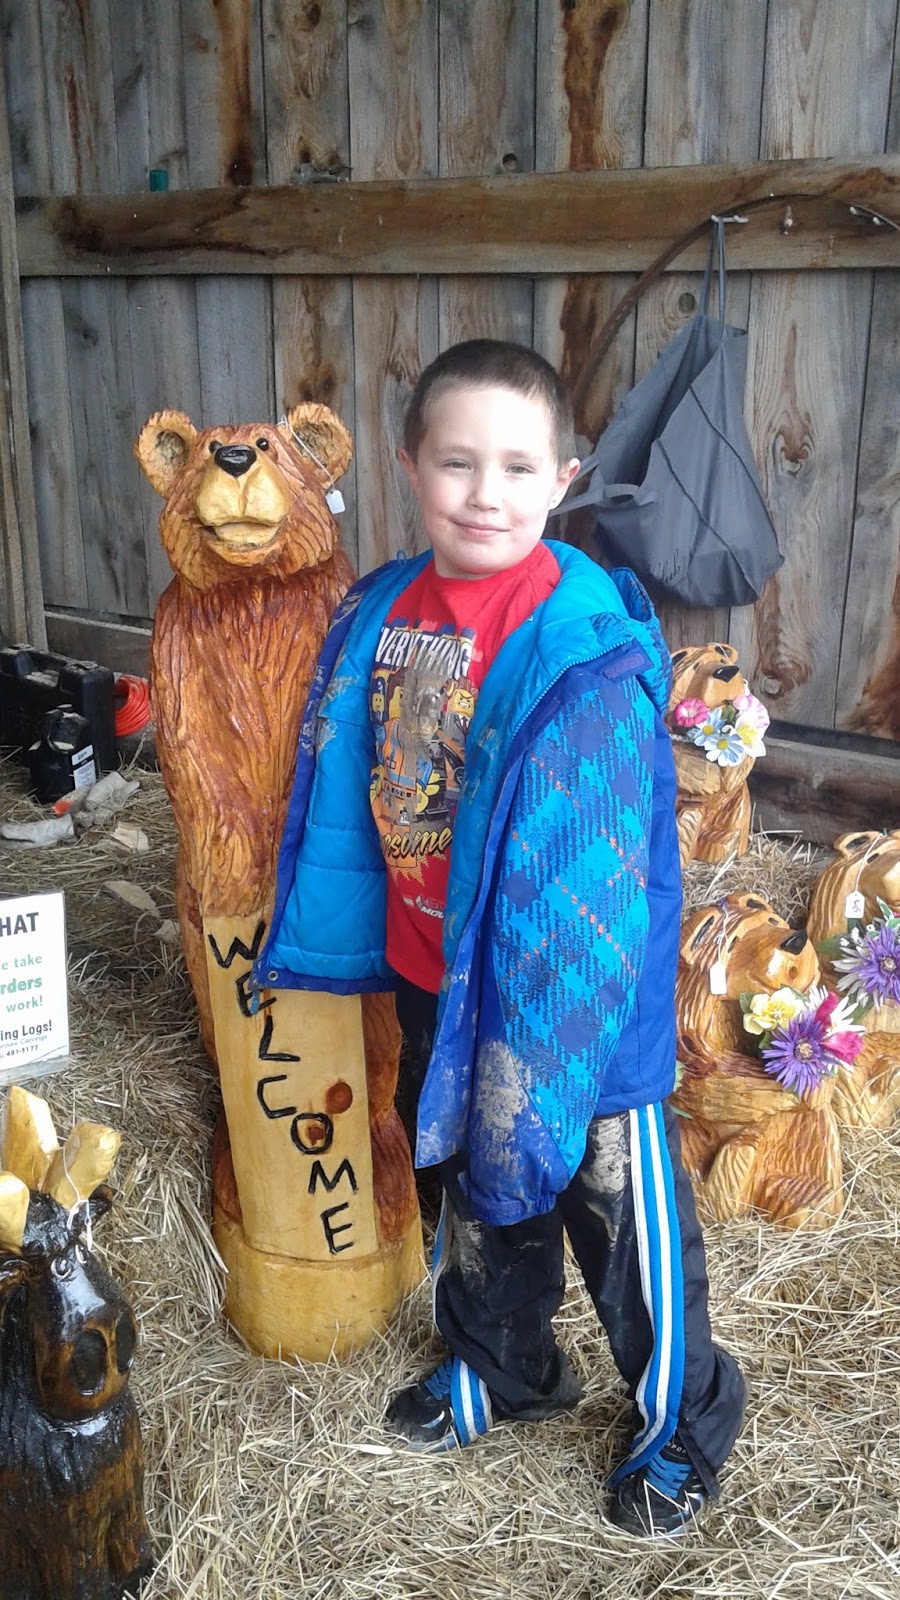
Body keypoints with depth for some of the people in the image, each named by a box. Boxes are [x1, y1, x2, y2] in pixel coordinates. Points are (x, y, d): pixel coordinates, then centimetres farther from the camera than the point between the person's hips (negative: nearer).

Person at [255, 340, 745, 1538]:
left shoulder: (586, 645, -24)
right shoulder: (382, 612, -3)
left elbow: (600, 860, -23)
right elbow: (346, 787, 9)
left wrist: (540, 1018, -22)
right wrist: (344, 936, 14)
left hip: (572, 994, -6)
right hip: (430, 976, 7)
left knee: (623, 1213, 13)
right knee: (477, 1185, 26)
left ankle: (685, 1423, 40)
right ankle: (503, 1370, 53)